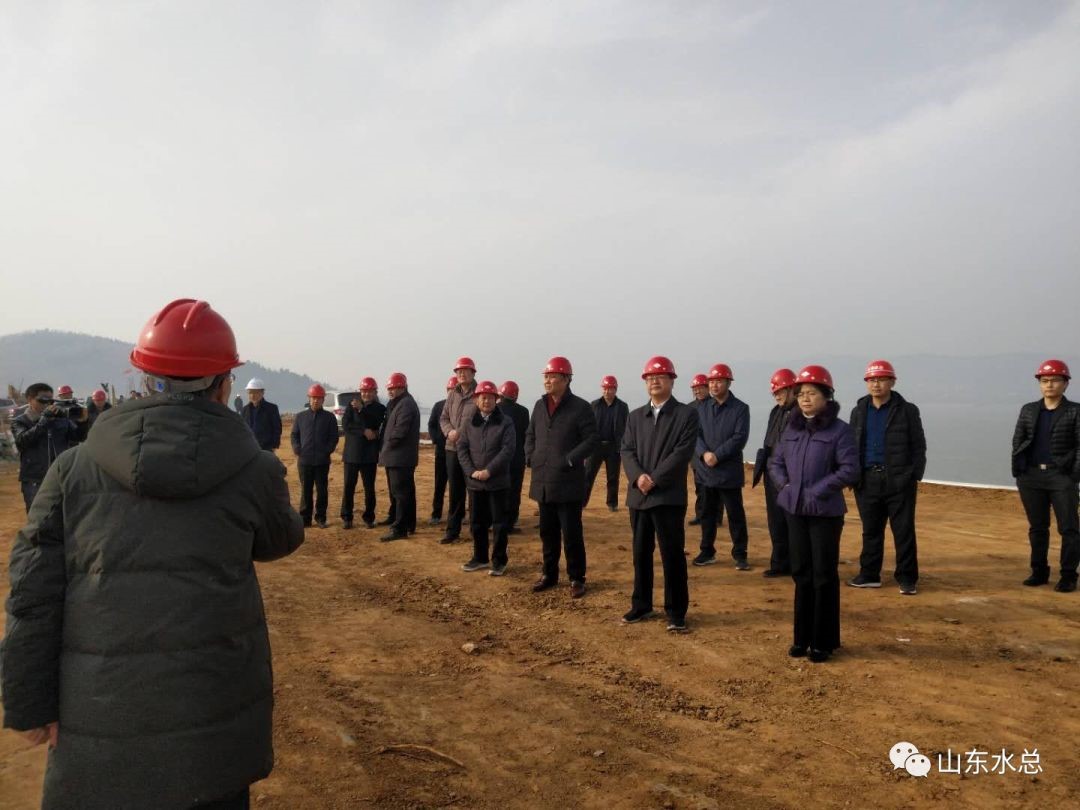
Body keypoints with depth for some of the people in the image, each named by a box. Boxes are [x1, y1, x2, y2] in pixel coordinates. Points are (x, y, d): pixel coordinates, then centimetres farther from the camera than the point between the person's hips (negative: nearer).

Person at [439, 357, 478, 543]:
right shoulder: (452, 394, 11)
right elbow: (443, 418, 14)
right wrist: (449, 431, -7)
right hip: (453, 449, 5)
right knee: (455, 491, 12)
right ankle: (453, 529, 20)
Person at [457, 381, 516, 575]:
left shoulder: (505, 422, -3)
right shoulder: (469, 422, 8)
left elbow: (508, 450, -11)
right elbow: (462, 448, 4)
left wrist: (489, 471, -17)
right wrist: (472, 471, -10)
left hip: (497, 481, -4)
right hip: (474, 481, 4)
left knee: (499, 523, 2)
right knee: (477, 522, 12)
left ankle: (499, 561, 12)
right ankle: (480, 557, 25)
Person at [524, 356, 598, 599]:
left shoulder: (580, 407, -8)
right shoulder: (539, 405, 11)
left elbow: (591, 440, -11)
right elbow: (530, 434, 21)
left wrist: (569, 460, -18)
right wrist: (531, 456, 5)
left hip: (568, 483, -6)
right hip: (542, 481, 6)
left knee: (571, 533, 0)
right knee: (548, 531, 15)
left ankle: (576, 579, 13)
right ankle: (549, 574, 28)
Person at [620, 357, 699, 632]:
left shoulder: (687, 413, -1)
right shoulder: (635, 416, 14)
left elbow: (683, 452, -11)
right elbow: (627, 451, 6)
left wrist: (654, 479, -17)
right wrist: (638, 476, -14)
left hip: (669, 496, -5)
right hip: (638, 496, 5)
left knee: (673, 555, -1)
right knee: (640, 553, 12)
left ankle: (676, 612, 9)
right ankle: (641, 605, 24)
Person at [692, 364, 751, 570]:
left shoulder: (740, 408, -3)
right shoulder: (702, 407, 8)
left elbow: (740, 438, -11)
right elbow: (695, 433, 1)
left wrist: (717, 455, -18)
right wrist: (704, 453, -16)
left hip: (730, 472, -3)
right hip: (705, 470, 4)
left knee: (735, 515, 3)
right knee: (707, 513, 12)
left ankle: (739, 554, 13)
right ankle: (707, 551, 23)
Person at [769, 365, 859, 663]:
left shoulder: (839, 429, -8)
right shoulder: (791, 428, 7)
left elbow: (850, 470, -14)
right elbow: (775, 462, 15)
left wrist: (817, 491, -17)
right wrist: (785, 486, -1)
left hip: (825, 512, -5)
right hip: (795, 510, 5)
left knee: (824, 576, 3)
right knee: (801, 573, 12)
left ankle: (824, 642, 15)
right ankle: (802, 637, 23)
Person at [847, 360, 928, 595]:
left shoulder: (907, 411, 1)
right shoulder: (859, 411, 10)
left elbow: (918, 447, 1)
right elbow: (851, 445, 13)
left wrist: (915, 477, -6)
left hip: (899, 480, -3)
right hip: (868, 479, 3)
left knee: (904, 531, 1)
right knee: (870, 530, 11)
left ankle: (907, 578, 10)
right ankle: (869, 575, 20)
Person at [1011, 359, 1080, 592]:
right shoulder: (1028, 410, 10)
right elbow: (1018, 441, 10)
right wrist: (1018, 469, 0)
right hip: (1031, 476, 3)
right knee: (1037, 527, 10)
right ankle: (1039, 571, 20)